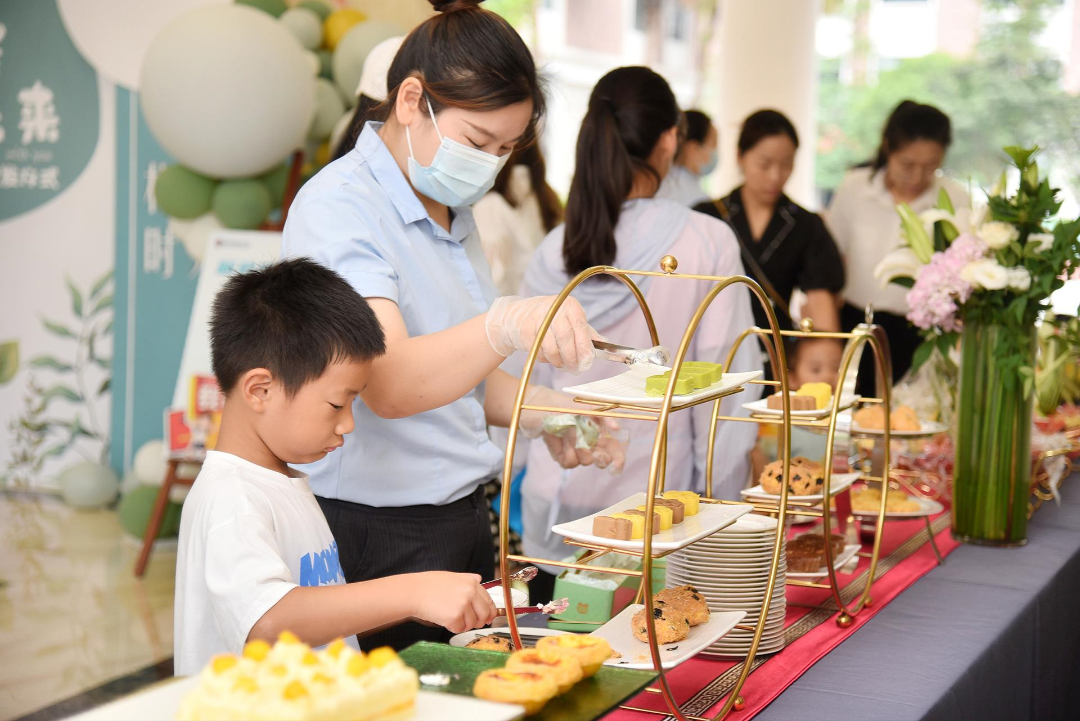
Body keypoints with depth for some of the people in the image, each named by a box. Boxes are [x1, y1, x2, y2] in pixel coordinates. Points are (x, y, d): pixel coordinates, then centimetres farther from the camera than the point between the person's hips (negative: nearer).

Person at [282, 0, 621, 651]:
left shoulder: (453, 213, 13)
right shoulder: (338, 206, -14)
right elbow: (389, 383, -30)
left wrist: (544, 413, 4)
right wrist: (504, 326, -46)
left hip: (463, 522, 8)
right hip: (376, 541, -8)